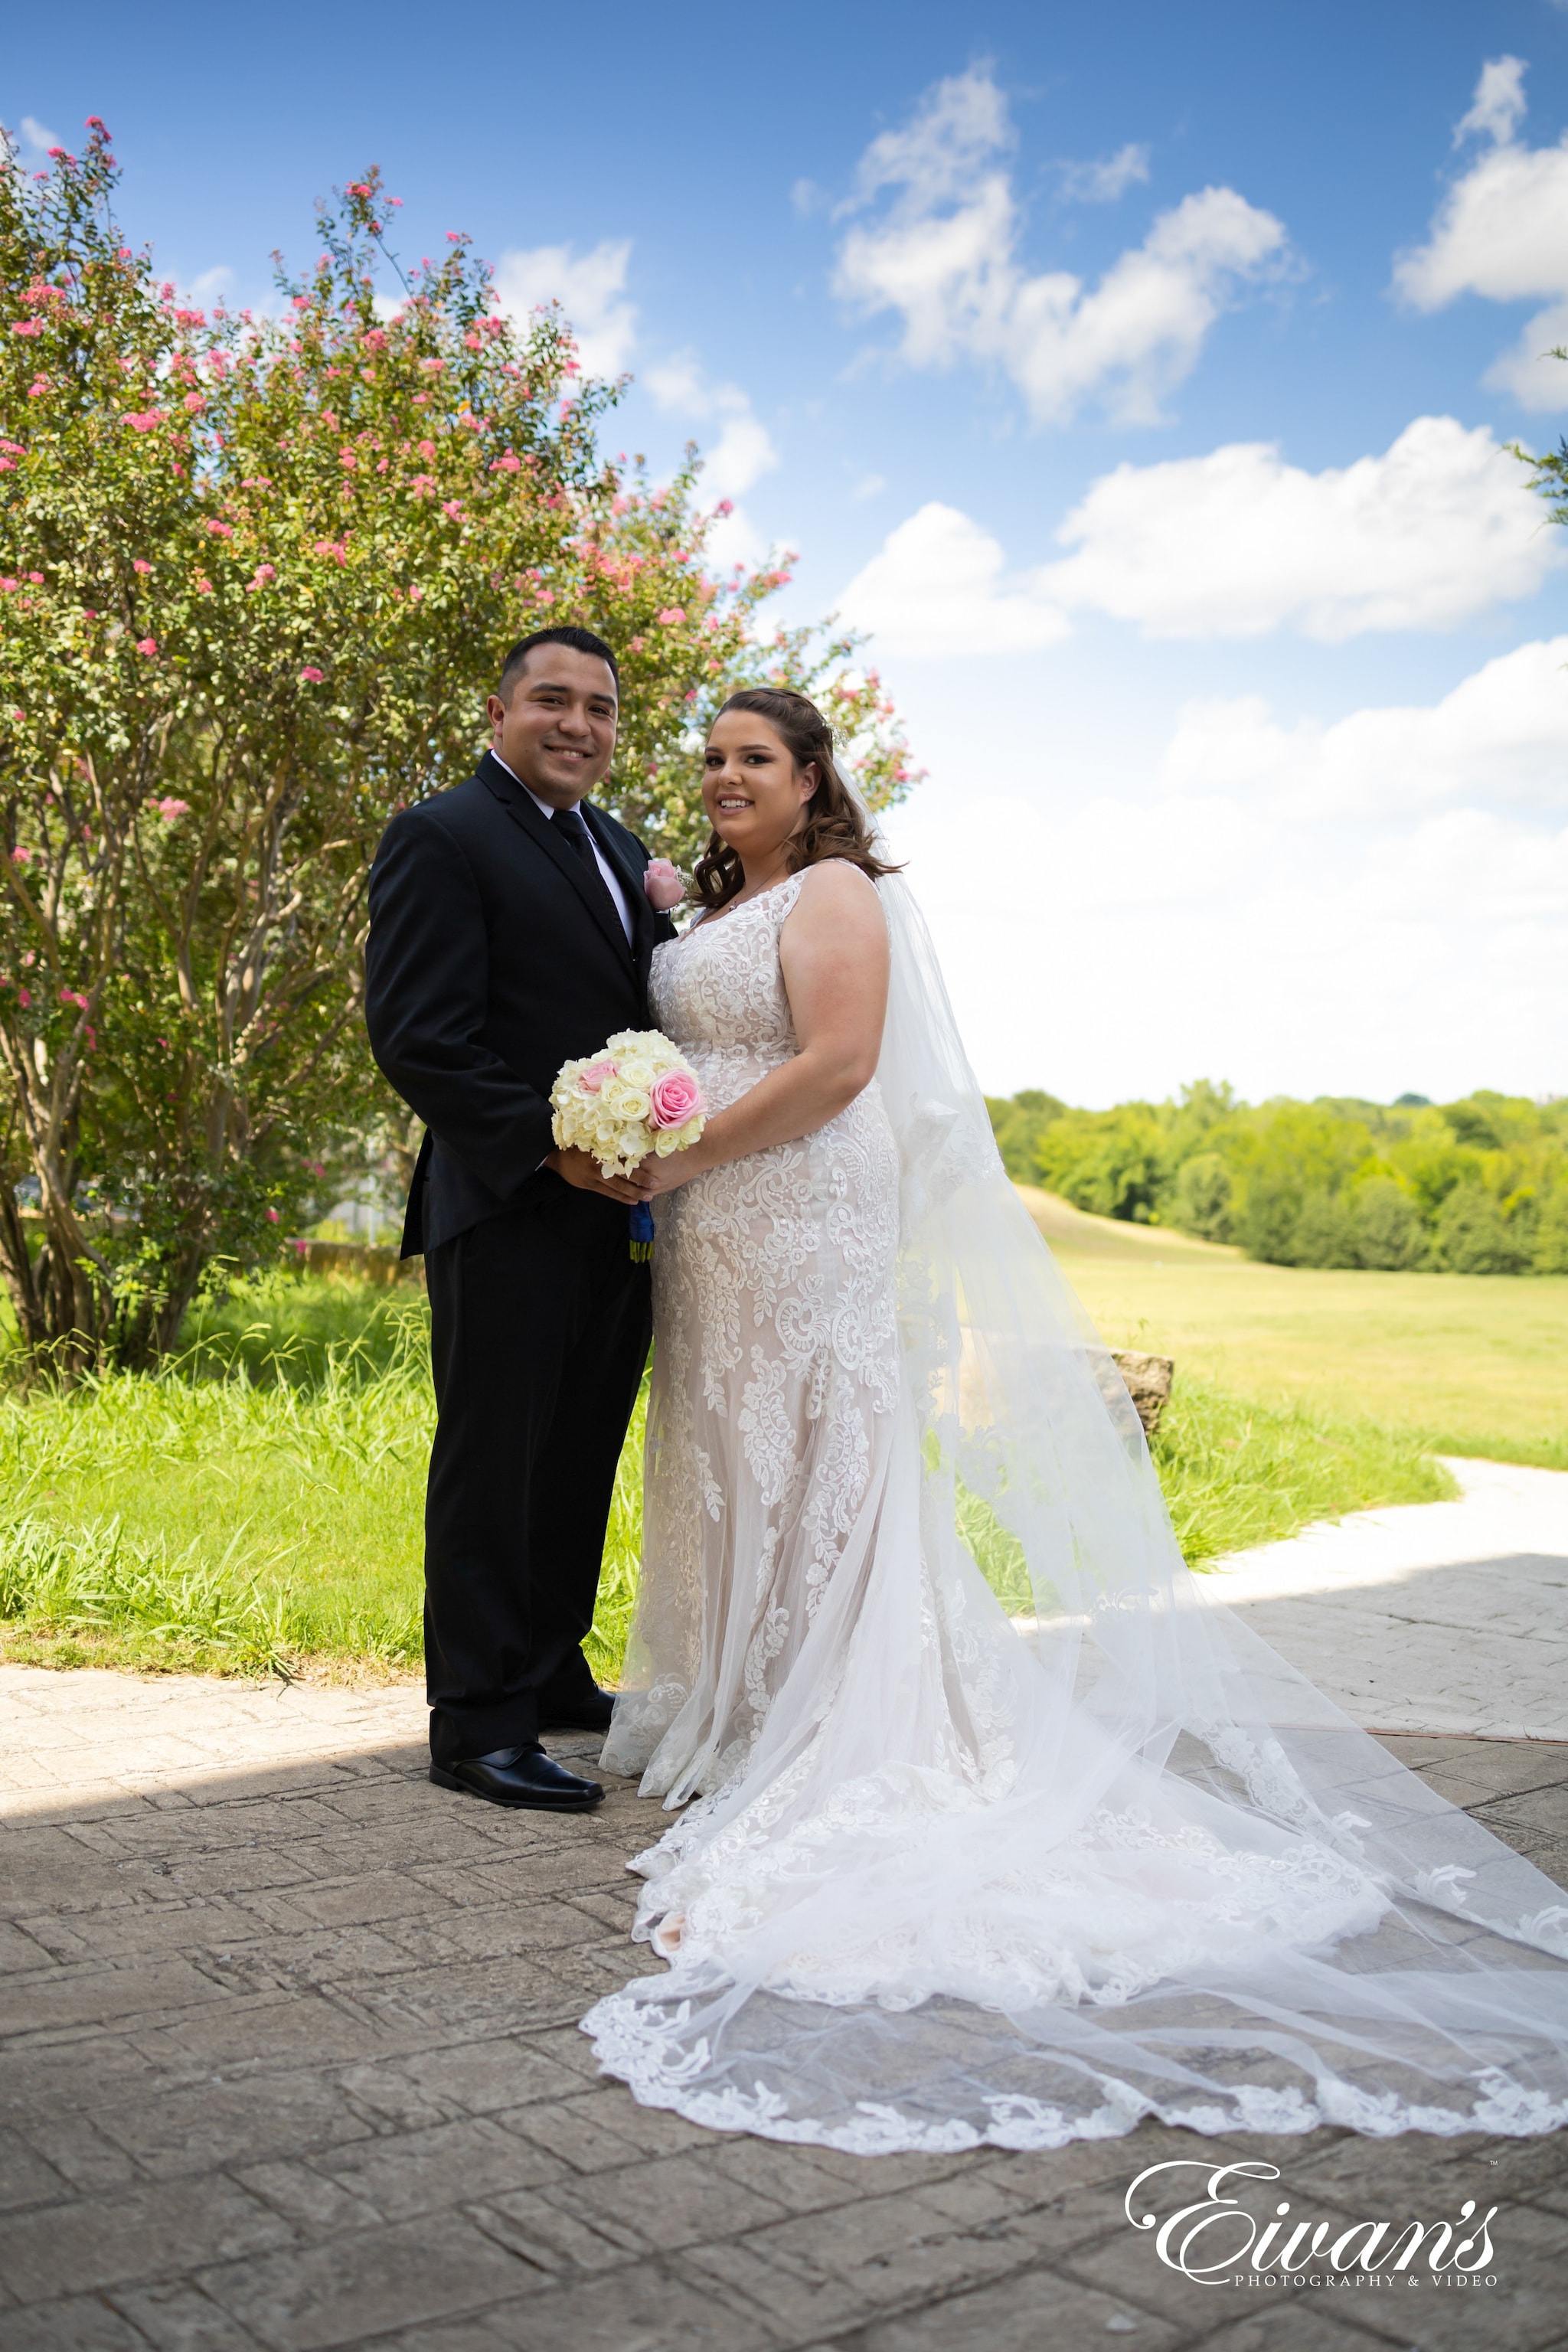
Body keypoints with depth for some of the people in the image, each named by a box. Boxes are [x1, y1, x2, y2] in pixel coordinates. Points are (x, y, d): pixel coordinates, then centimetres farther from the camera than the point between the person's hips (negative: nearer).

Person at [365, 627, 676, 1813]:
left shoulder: (624, 851, 18)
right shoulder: (442, 838, -7)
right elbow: (417, 1037, -15)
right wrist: (548, 1147, -20)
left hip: (621, 1214, 8)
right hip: (511, 1213, -8)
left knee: (582, 1462, 16)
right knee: (494, 1464, 0)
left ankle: (553, 1673, 31)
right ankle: (479, 1724, 10)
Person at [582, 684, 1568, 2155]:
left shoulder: (835, 893, -9)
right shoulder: (720, 908, 18)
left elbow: (835, 1064, -19)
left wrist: (679, 1157, -18)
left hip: (809, 1230, -9)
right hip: (715, 1246, 9)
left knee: (809, 1472, -5)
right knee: (729, 1471, 11)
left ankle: (824, 1763, 1)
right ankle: (739, 1718, 21)